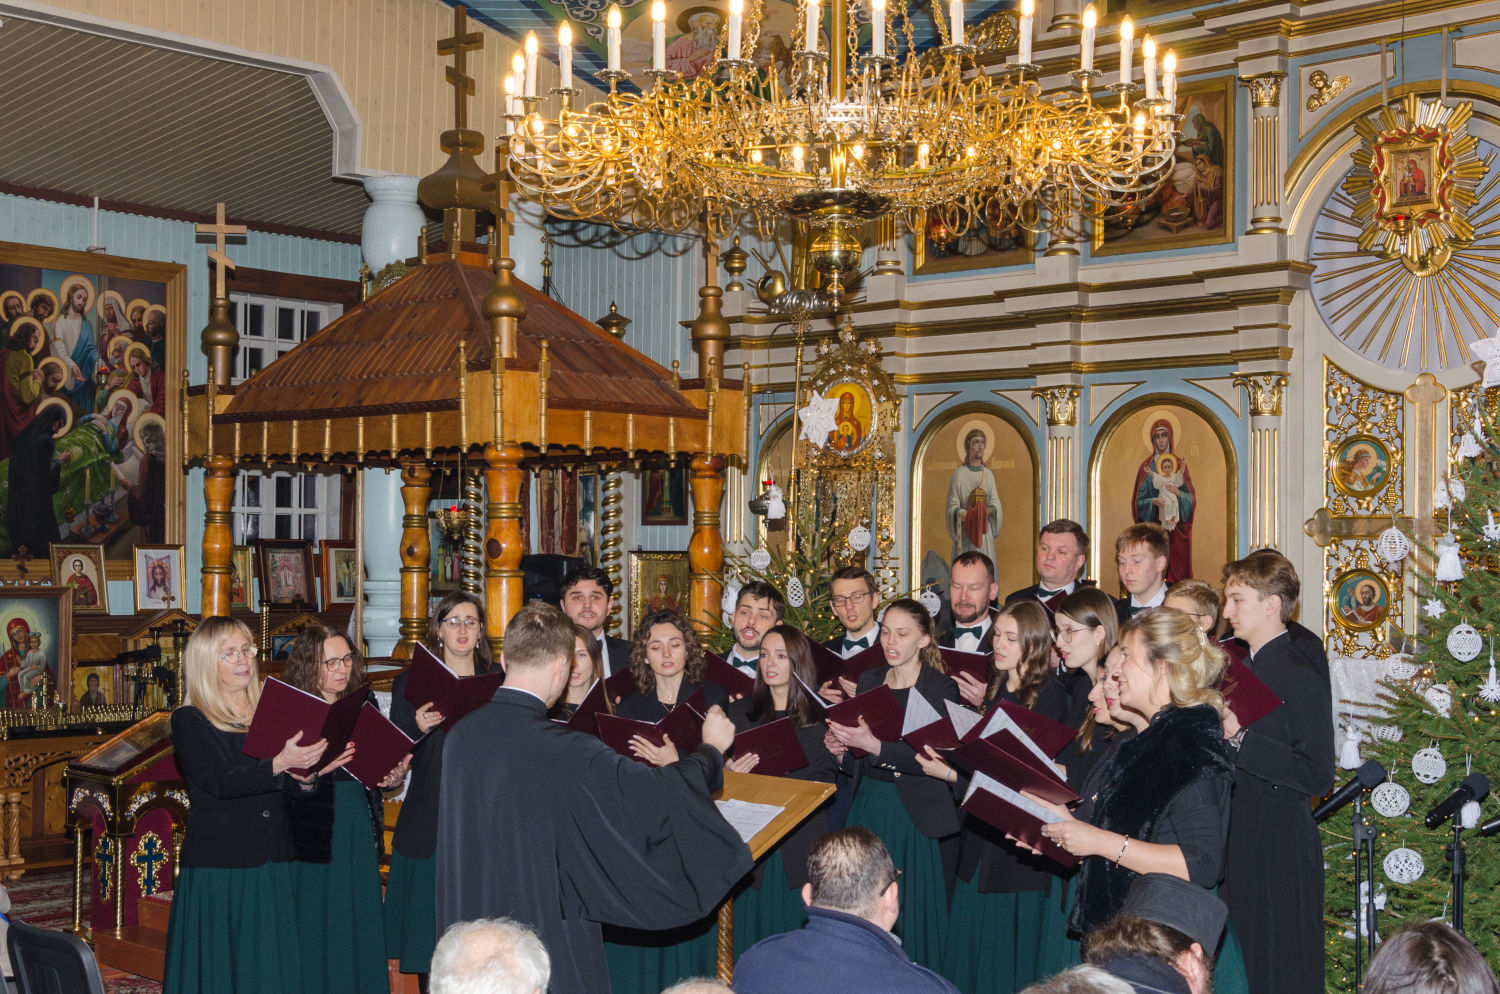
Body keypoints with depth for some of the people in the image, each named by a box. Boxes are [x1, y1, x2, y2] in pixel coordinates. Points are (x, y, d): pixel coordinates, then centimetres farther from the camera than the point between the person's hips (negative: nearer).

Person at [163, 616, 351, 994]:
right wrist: (279, 764, -31)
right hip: (218, 867, -5)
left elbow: (291, 789, 9)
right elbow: (221, 783, -17)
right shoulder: (189, 722, -2)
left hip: (272, 866, 5)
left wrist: (315, 768, -13)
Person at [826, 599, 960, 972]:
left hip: (917, 813, -4)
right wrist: (840, 749, -7)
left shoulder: (941, 688, -5)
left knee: (915, 909, -2)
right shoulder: (869, 680, 10)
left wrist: (875, 745, -27)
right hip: (868, 805, 4)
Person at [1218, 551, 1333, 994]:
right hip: (1240, 845, 9)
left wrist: (1240, 739, -24)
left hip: (1281, 854, -9)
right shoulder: (1244, 666, 12)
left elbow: (1318, 778, -21)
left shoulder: (1301, 677, -16)